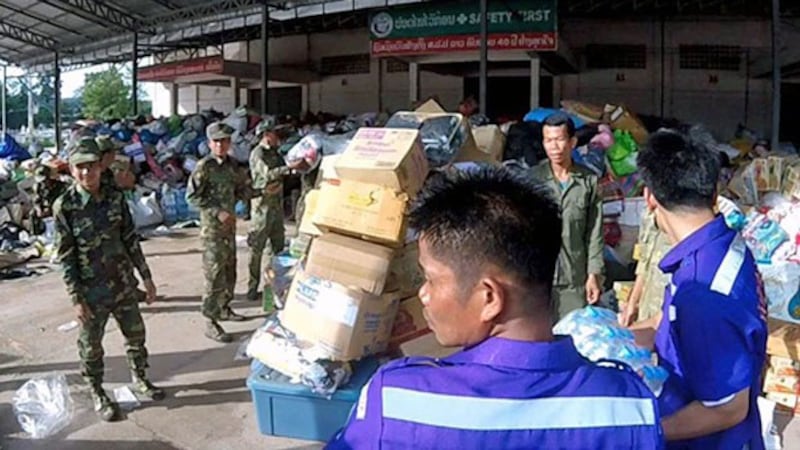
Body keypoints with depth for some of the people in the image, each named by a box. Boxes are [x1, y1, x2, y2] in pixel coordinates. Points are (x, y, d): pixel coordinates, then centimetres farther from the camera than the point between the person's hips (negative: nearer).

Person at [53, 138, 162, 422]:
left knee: (136, 335, 17)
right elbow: (65, 256, -11)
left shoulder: (115, 199, -2)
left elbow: (131, 240, 5)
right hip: (92, 291, -4)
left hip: (124, 284, 4)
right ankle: (97, 395, 30)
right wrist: (76, 298, -13)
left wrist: (146, 276, 7)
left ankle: (139, 380, 39)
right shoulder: (65, 206, -13)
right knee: (92, 346, 10)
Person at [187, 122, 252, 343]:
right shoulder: (204, 166, -13)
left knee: (229, 270, 18)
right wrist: (218, 212, -21)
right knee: (215, 274, -8)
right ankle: (211, 323, -3)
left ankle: (224, 308, 36)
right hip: (212, 227, -8)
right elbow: (192, 196, -16)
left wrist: (245, 190, -2)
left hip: (230, 225, 8)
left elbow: (241, 188, 20)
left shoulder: (231, 164, 8)